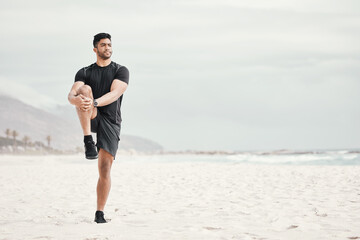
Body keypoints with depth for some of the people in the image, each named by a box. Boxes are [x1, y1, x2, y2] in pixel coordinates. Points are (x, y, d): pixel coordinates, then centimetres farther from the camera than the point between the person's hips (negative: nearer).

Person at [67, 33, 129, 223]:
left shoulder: (121, 71, 6)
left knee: (105, 168, -9)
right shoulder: (84, 72, 12)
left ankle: (100, 213, 4)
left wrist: (94, 103, -33)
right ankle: (88, 141, -36)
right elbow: (71, 95, -5)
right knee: (85, 89, -28)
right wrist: (77, 100, -33)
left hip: (110, 120, -1)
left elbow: (115, 94, -13)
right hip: (91, 118, 1)